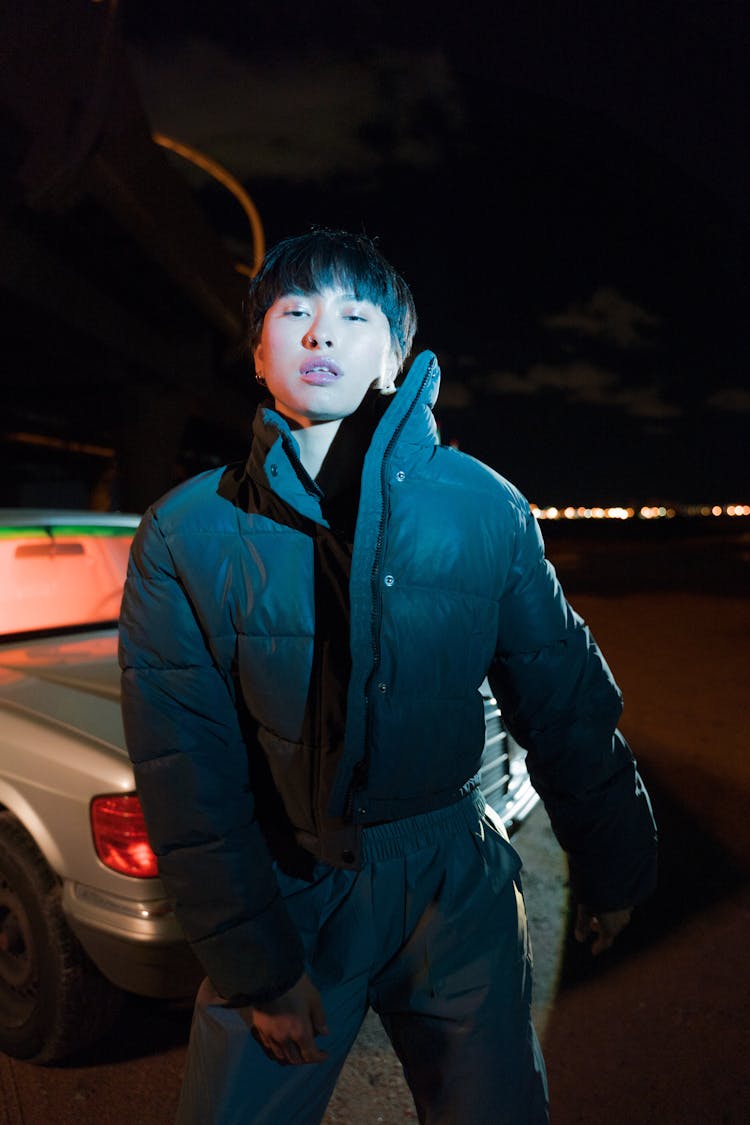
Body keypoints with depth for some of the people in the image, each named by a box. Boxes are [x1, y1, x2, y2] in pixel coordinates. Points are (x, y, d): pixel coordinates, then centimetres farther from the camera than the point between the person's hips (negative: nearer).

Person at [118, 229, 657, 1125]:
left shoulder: (483, 505, -8)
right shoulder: (186, 533, -11)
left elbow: (563, 704, 0)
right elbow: (186, 771, -8)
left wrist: (608, 867, 10)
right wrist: (255, 965, -7)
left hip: (456, 885, 1)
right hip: (284, 888, 0)